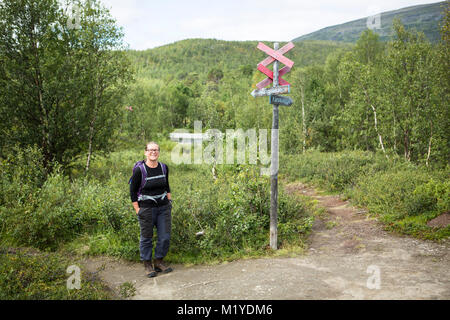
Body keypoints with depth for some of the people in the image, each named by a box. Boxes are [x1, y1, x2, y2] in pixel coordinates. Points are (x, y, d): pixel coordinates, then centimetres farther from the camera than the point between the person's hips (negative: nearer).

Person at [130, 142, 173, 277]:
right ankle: (147, 264, 22)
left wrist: (169, 201, 13)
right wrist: (137, 209, -7)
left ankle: (159, 262, 24)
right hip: (146, 209, -4)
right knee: (146, 237, 5)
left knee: (165, 236, 5)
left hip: (163, 207, 4)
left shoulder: (164, 168, 4)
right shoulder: (139, 170, -10)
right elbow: (133, 191, -4)